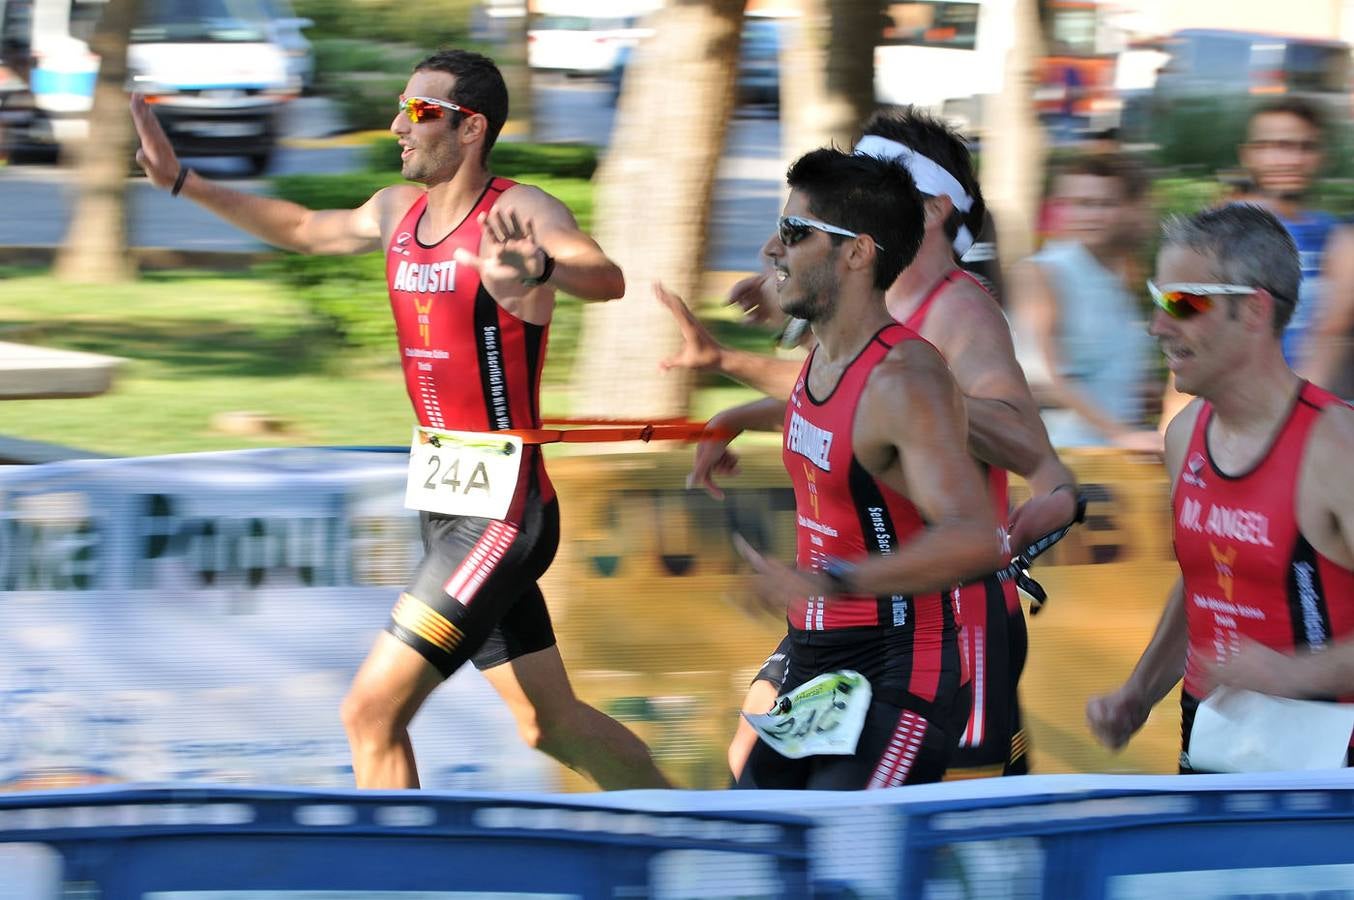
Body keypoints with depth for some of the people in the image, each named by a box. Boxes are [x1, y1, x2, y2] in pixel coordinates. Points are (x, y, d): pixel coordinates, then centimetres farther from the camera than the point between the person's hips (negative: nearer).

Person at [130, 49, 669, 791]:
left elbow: (606, 279, -36)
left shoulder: (521, 213, -16)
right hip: (445, 507, 9)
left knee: (372, 710, -13)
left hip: (502, 516, -9)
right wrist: (180, 182, 26)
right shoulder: (397, 213, 8)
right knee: (549, 724, 17)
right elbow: (304, 229, 28)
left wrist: (538, 271, -58)